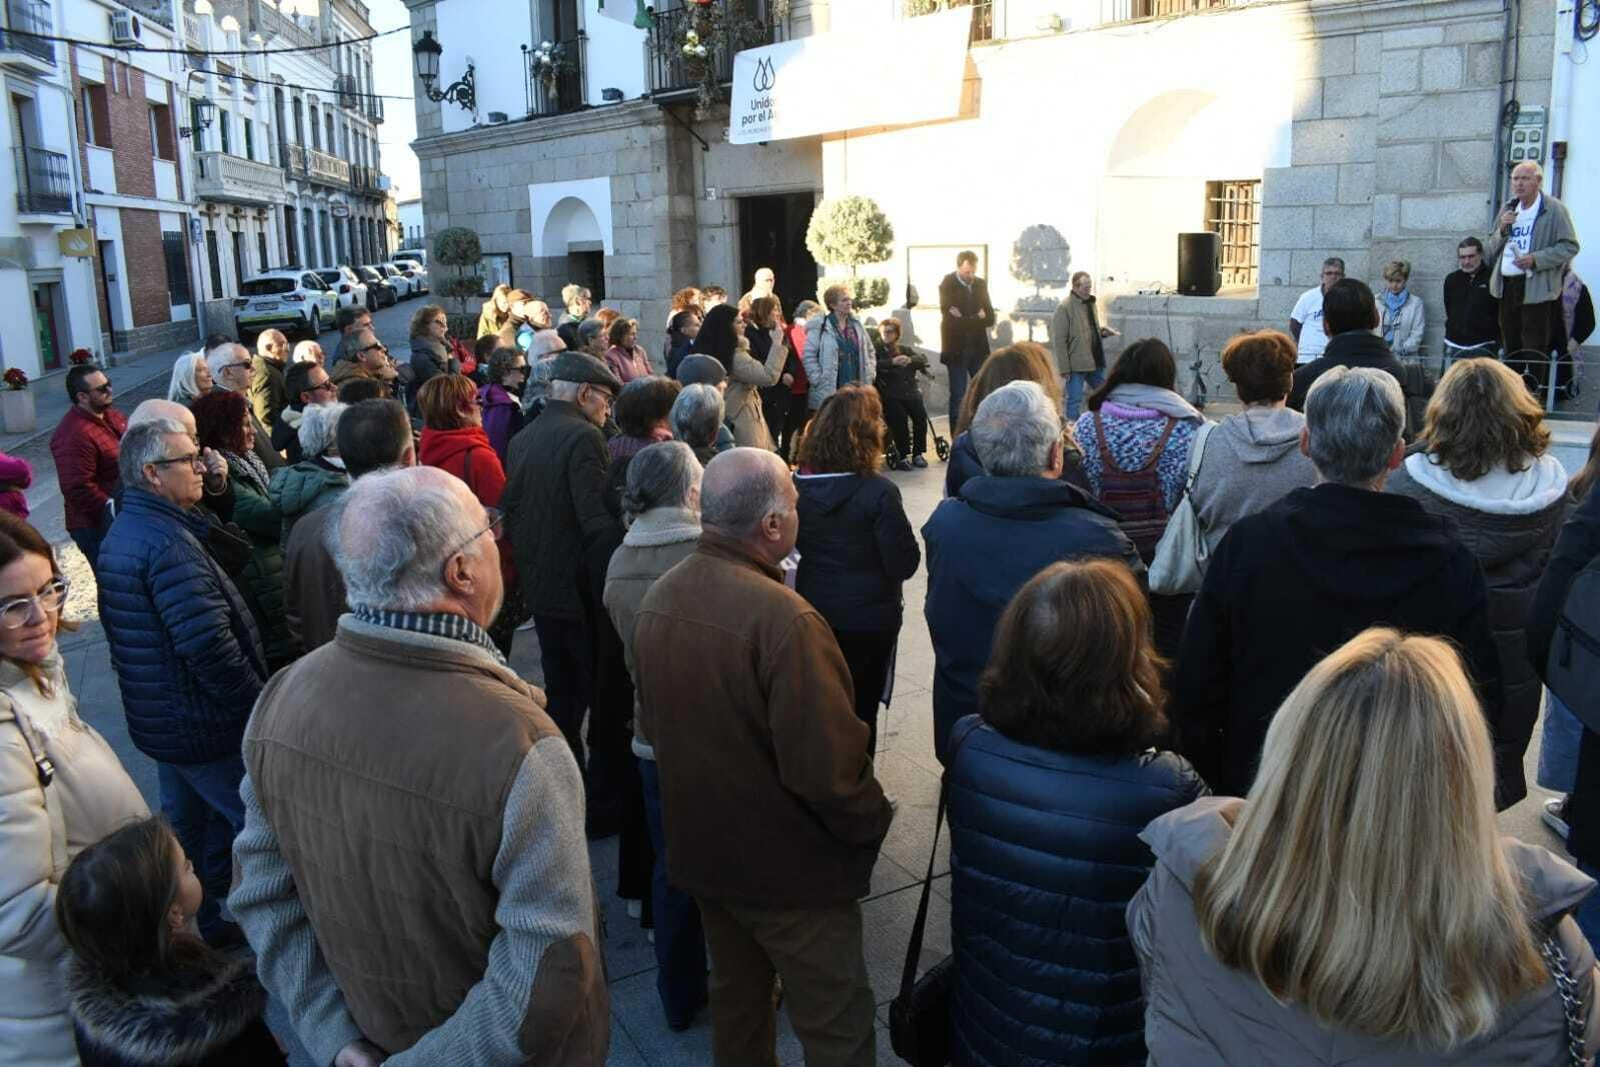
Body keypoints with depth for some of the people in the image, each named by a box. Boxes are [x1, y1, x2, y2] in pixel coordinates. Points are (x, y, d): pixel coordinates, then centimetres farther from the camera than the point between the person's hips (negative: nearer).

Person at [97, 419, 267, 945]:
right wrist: (259, 711, -18)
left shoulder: (122, 533, 9)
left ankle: (192, 924, 39)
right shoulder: (169, 542, -25)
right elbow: (209, 645, -30)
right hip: (208, 725, -10)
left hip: (159, 720, 10)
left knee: (188, 826, 24)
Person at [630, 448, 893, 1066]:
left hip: (700, 847, 8)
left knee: (735, 991, 27)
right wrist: (873, 823, -9)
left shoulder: (657, 599, -3)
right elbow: (828, 769, -28)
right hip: (787, 866, -7)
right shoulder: (783, 619, -29)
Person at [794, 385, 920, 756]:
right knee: (860, 710, 14)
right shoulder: (878, 492, -23)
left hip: (813, 613, 5)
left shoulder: (798, 484, -8)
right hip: (868, 619, -4)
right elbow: (905, 564, -17)